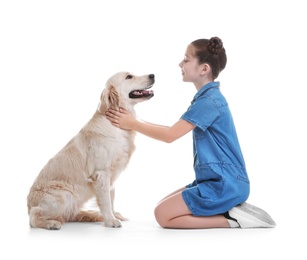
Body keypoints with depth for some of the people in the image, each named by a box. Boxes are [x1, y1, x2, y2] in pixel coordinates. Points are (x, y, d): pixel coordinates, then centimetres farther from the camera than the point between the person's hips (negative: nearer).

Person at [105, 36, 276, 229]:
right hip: (217, 180, 10)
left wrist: (133, 124, -8)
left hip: (225, 184, -10)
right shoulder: (208, 97, 13)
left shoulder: (209, 101, -19)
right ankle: (230, 209, 7)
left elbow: (170, 135, -17)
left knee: (163, 215, -9)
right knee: (164, 205, 13)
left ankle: (231, 218, -7)